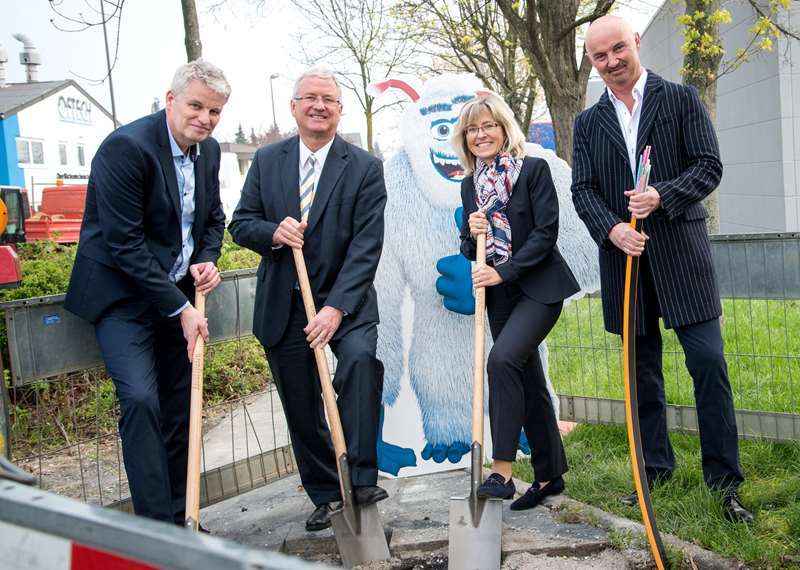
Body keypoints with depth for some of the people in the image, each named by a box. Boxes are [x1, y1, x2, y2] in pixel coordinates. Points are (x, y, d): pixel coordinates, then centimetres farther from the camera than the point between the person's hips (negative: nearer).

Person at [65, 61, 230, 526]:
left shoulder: (208, 150, 4)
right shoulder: (126, 147, -19)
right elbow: (124, 244, -20)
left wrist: (207, 260, -3)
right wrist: (181, 308, -18)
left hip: (178, 293, 7)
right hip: (123, 295, -7)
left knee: (179, 409, 9)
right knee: (141, 400, -19)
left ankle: (179, 520, 20)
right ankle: (155, 526, -9)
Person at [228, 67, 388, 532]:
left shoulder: (365, 168, -5)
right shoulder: (267, 161, 5)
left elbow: (366, 245, -12)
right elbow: (241, 223, 6)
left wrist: (337, 307, -22)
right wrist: (273, 232, -17)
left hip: (345, 301, -3)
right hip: (282, 305, 3)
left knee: (360, 358, -31)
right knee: (302, 410, 9)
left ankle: (362, 479, -23)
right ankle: (326, 497, 26)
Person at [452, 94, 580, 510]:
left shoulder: (534, 169, -6)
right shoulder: (470, 184, 11)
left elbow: (546, 233, -13)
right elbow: (470, 250, 14)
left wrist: (503, 272, -19)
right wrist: (471, 235, -9)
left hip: (539, 287, -6)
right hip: (499, 295, 6)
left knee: (502, 359, -25)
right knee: (528, 382, 10)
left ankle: (502, 472, -21)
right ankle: (549, 475, 22)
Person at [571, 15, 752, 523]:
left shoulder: (681, 99, 4)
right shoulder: (589, 123, 12)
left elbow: (709, 166, -2)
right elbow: (583, 190, 5)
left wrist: (662, 196, -19)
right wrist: (612, 228, -14)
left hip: (680, 252, -3)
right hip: (626, 256, 3)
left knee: (708, 362, -6)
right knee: (642, 370, 10)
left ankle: (725, 480, 5)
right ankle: (655, 469, 22)